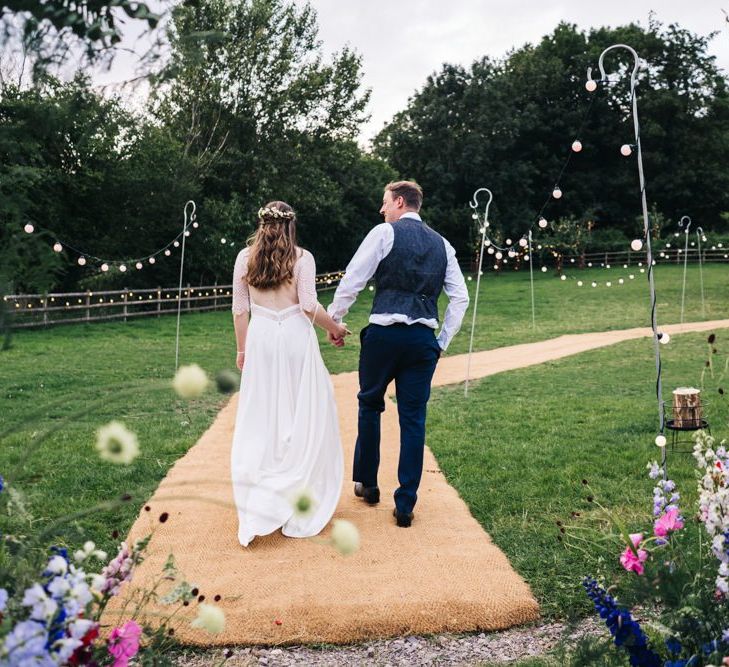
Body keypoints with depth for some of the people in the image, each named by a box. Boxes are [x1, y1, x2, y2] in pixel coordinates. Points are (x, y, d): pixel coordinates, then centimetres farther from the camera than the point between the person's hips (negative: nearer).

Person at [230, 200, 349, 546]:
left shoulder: (245, 257, 6)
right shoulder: (301, 257, -2)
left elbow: (240, 309, 6)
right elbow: (309, 306, -9)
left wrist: (242, 349, 15)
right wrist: (334, 327, 7)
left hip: (260, 339, 3)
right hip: (295, 337, -2)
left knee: (259, 419, 9)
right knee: (302, 417, 7)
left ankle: (256, 509, 11)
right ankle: (298, 505, 11)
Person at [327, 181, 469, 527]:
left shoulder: (384, 233, -2)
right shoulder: (442, 244, 14)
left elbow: (351, 281, -6)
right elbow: (460, 297, 11)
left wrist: (332, 322, 6)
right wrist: (442, 341, 16)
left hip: (384, 334, -3)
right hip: (423, 340, 3)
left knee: (370, 405, 18)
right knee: (413, 419, 7)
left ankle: (366, 484, 29)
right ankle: (405, 505, 10)